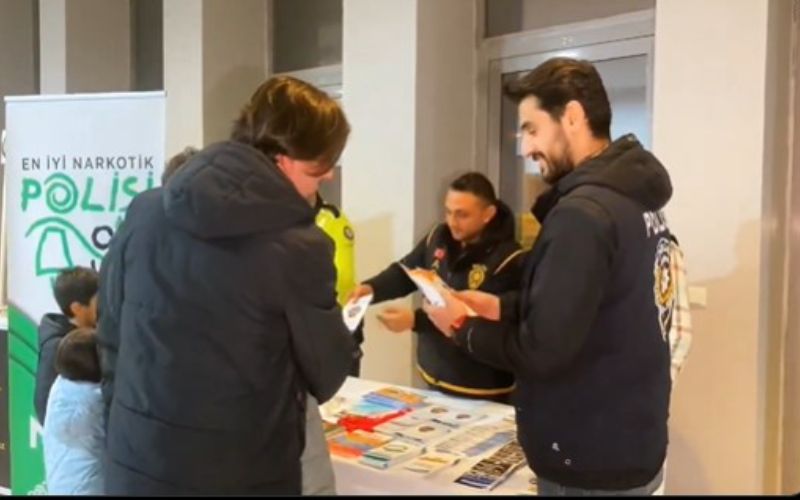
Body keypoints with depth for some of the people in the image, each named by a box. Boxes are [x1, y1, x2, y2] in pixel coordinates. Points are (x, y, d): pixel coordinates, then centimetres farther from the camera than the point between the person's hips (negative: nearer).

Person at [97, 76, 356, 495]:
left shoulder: (144, 213, -3)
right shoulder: (296, 247, -19)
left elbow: (111, 337, 7)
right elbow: (327, 376, -7)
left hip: (137, 465, 4)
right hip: (241, 475, -4)